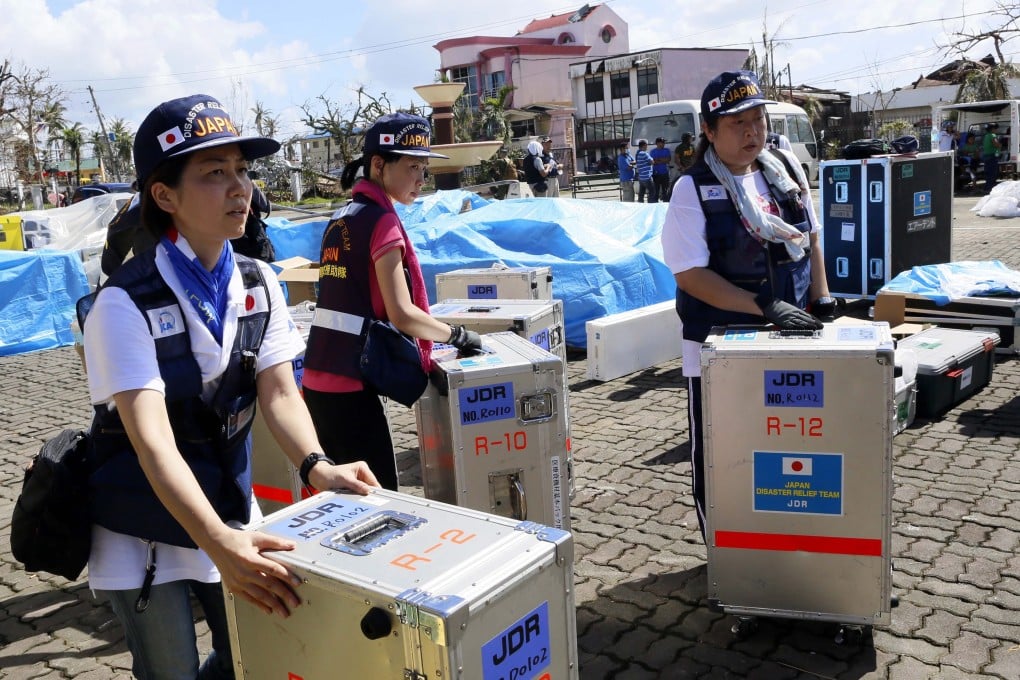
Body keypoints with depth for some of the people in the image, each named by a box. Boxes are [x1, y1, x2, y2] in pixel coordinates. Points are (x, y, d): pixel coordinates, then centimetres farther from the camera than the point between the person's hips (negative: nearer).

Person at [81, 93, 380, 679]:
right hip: (145, 527, -5)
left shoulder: (258, 284, -6)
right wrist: (218, 541, -44)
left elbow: (280, 394, -10)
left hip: (230, 505, 5)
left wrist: (317, 467, -29)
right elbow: (152, 441, -32)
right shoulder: (126, 303, -23)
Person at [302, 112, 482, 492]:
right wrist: (458, 336, -3)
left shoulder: (340, 219, 13)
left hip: (319, 381, 9)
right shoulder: (382, 221, -11)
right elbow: (402, 315, -18)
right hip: (350, 387, -9)